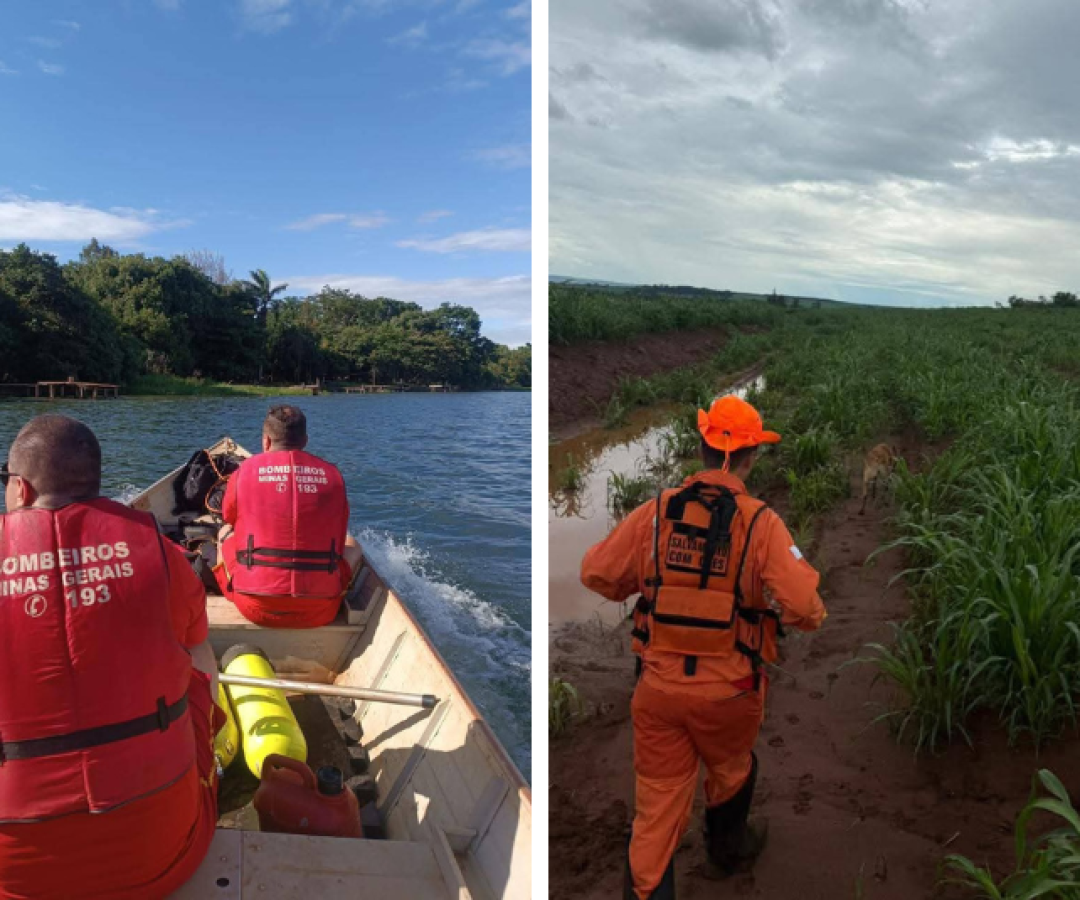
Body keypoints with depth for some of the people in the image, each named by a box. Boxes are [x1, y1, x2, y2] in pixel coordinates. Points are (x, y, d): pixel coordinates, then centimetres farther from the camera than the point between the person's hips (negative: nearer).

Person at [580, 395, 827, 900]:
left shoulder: (656, 511, -8)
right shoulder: (760, 523, -14)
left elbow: (595, 573, -2)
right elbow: (808, 609, -18)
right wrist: (784, 616, 4)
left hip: (657, 685, 1)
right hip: (727, 689, 0)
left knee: (657, 802, 13)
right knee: (730, 772, 29)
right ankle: (728, 849, 55)